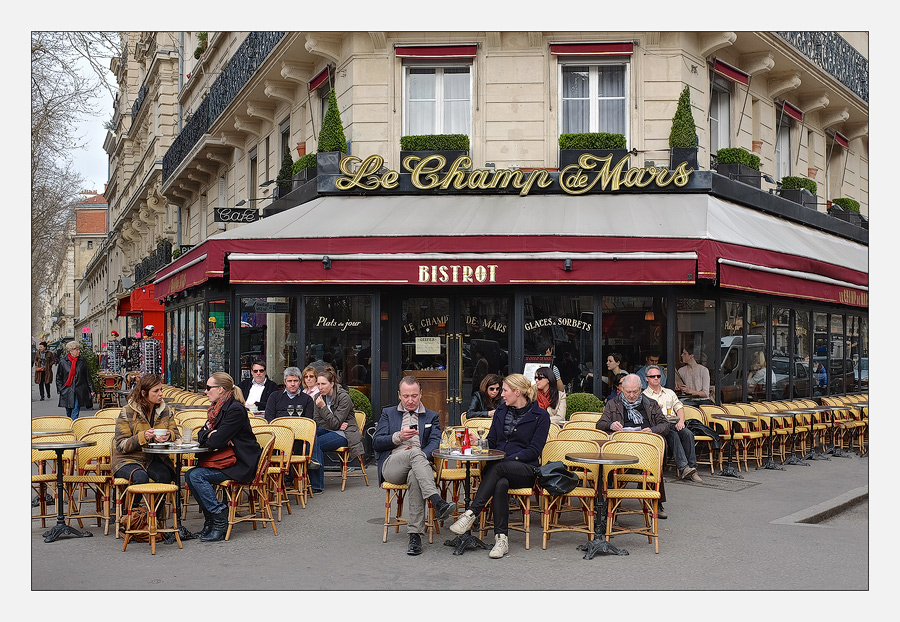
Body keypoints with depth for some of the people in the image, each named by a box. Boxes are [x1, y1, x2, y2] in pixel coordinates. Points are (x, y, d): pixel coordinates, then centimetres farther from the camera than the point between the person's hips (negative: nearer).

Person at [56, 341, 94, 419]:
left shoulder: (82, 361, 4)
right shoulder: (63, 362, 1)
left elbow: (88, 377, 8)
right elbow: (58, 377, 8)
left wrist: (91, 390, 4)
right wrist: (60, 389, 0)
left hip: (79, 391, -1)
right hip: (67, 391, 1)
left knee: (75, 412, -9)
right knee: (68, 412, 10)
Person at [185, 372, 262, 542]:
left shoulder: (235, 409, -18)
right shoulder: (217, 408, 13)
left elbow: (217, 441, -22)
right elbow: (201, 435, 14)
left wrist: (208, 435, 0)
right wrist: (211, 434, -9)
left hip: (242, 464, -9)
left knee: (197, 476, -20)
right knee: (190, 475, -6)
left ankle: (220, 521, -15)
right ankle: (210, 520, 1)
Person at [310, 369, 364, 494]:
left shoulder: (344, 397, -13)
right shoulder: (319, 397, 5)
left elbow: (335, 424, -17)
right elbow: (317, 422, 5)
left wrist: (323, 407, -25)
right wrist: (337, 426, -9)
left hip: (344, 434, -6)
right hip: (328, 431, 6)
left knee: (315, 443, -29)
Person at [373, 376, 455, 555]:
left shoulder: (432, 417, 22)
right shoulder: (388, 413, 21)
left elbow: (435, 443, 6)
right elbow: (376, 443, 11)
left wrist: (422, 456, -15)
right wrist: (399, 437, -6)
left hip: (417, 467, 0)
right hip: (391, 465, 0)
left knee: (415, 477, -39)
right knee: (415, 452, -36)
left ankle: (415, 535, -43)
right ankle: (437, 502, -51)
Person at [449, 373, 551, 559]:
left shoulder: (540, 416, 2)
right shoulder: (501, 412, 19)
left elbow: (534, 450, -5)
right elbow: (491, 442, 19)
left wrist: (509, 459, -16)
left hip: (525, 470, -3)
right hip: (497, 467, 3)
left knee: (498, 469, -37)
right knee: (501, 484, -35)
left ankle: (471, 513, -40)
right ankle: (501, 537, -37)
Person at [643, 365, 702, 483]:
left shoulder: (669, 392, 27)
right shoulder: (644, 396, 13)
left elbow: (679, 407, 17)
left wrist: (681, 421, -1)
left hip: (674, 423, 4)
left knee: (688, 434, -28)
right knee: (673, 435, -35)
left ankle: (691, 467, -31)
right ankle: (683, 467, -44)